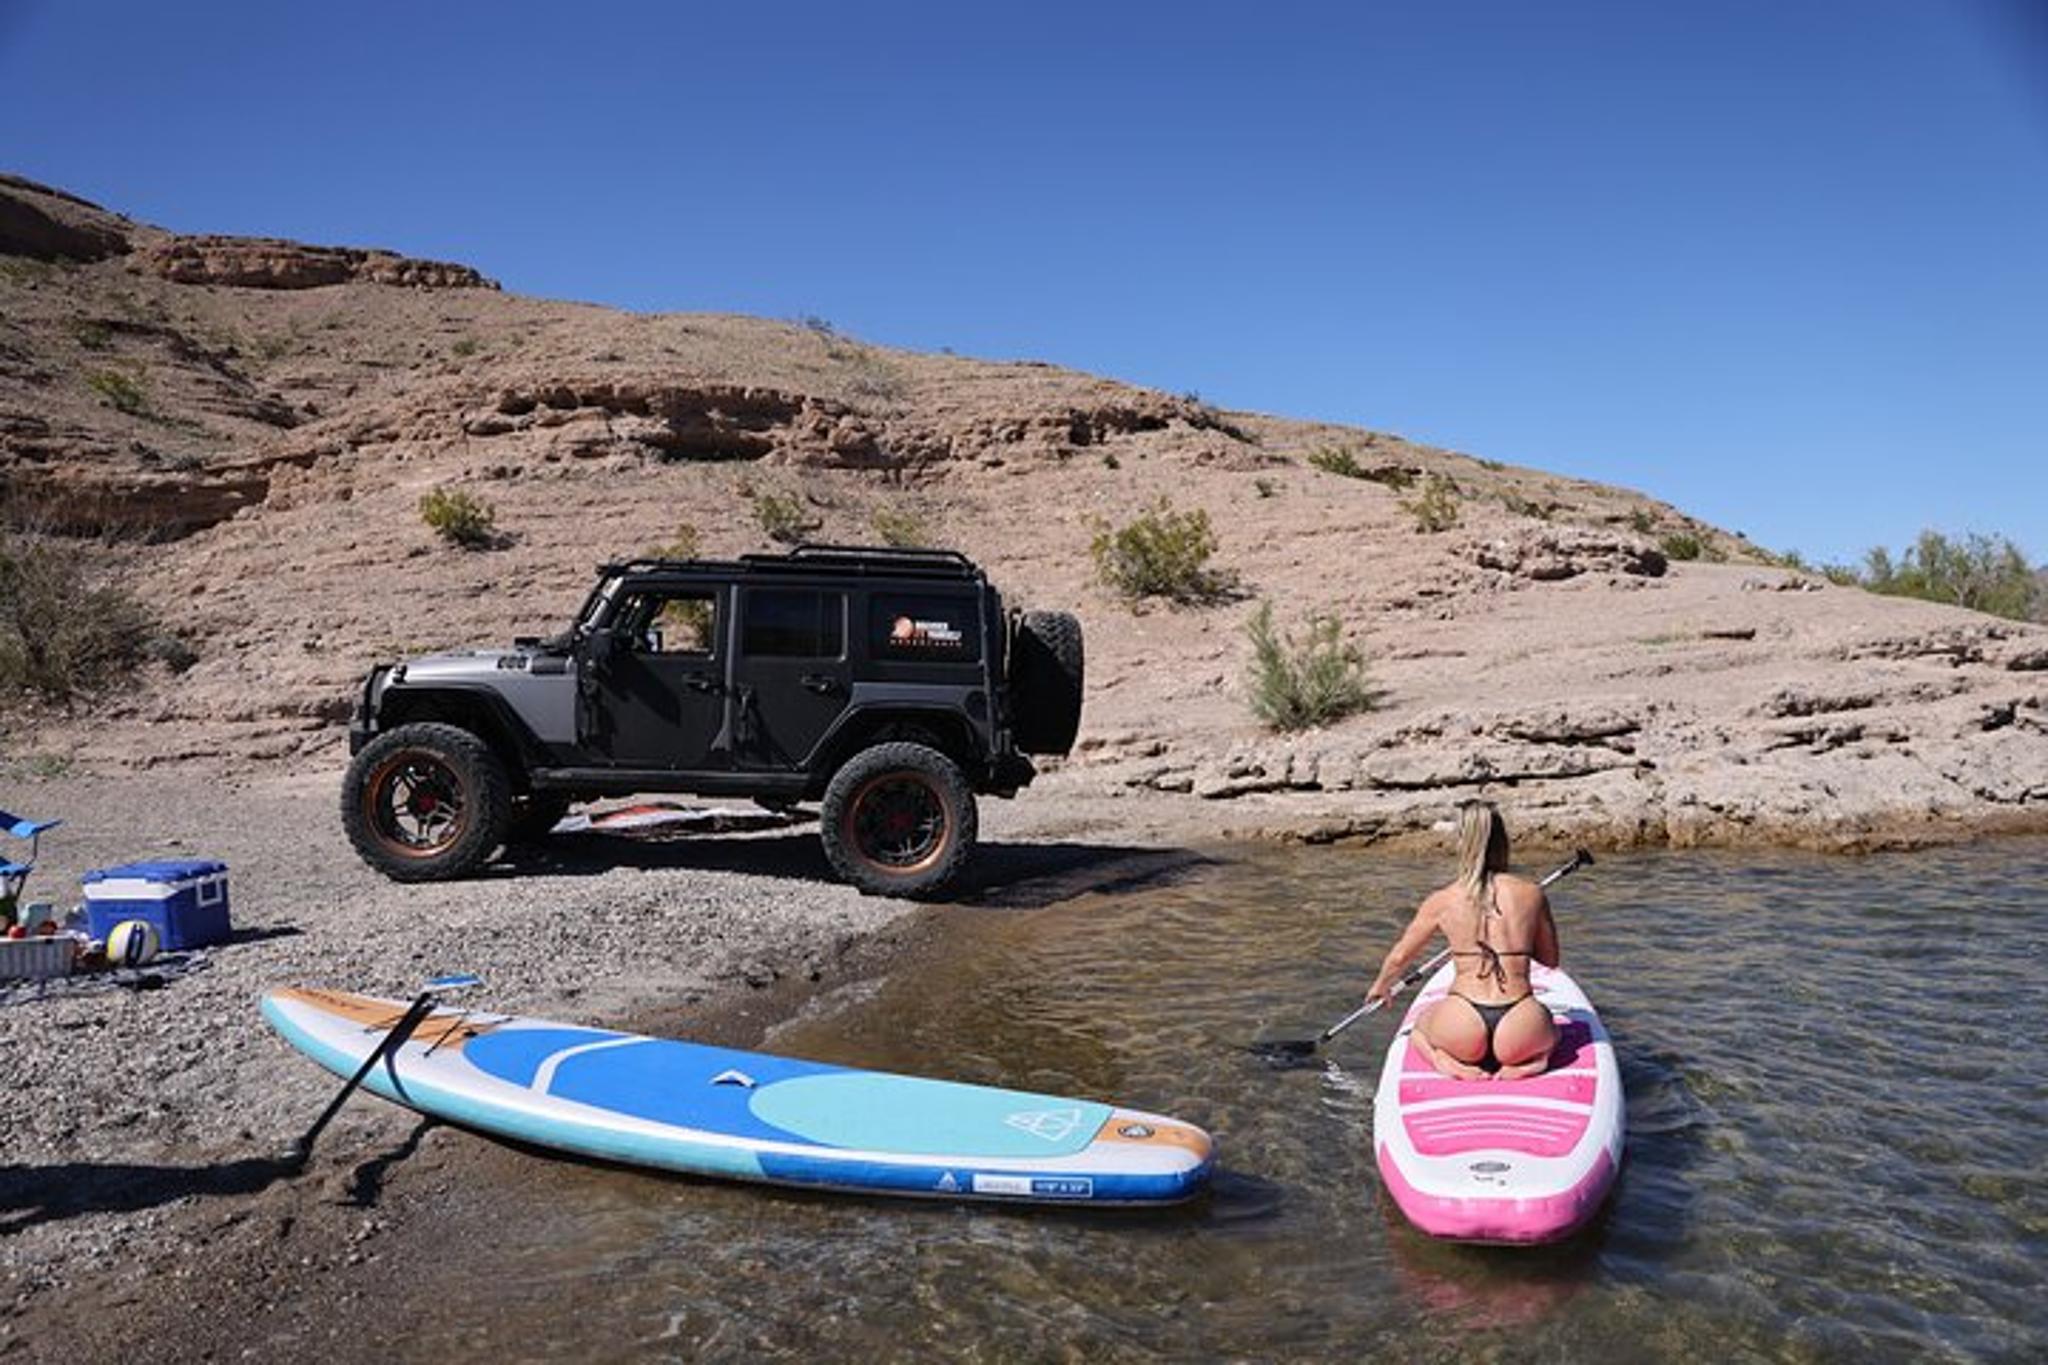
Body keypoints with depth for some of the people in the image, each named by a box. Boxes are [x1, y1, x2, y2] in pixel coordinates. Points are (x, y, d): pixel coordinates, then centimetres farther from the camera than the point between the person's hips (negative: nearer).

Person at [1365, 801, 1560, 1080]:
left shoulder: (1441, 901, 2)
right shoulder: (1532, 894, 2)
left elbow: (1400, 956, 17)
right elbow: (1551, 960, 16)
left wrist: (1381, 987, 38)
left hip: (1464, 1034, 0)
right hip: (1519, 1033, 0)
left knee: (1420, 1026, 35)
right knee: (1549, 1028, 36)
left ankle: (1445, 1060, 2)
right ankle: (1532, 1059, 3)